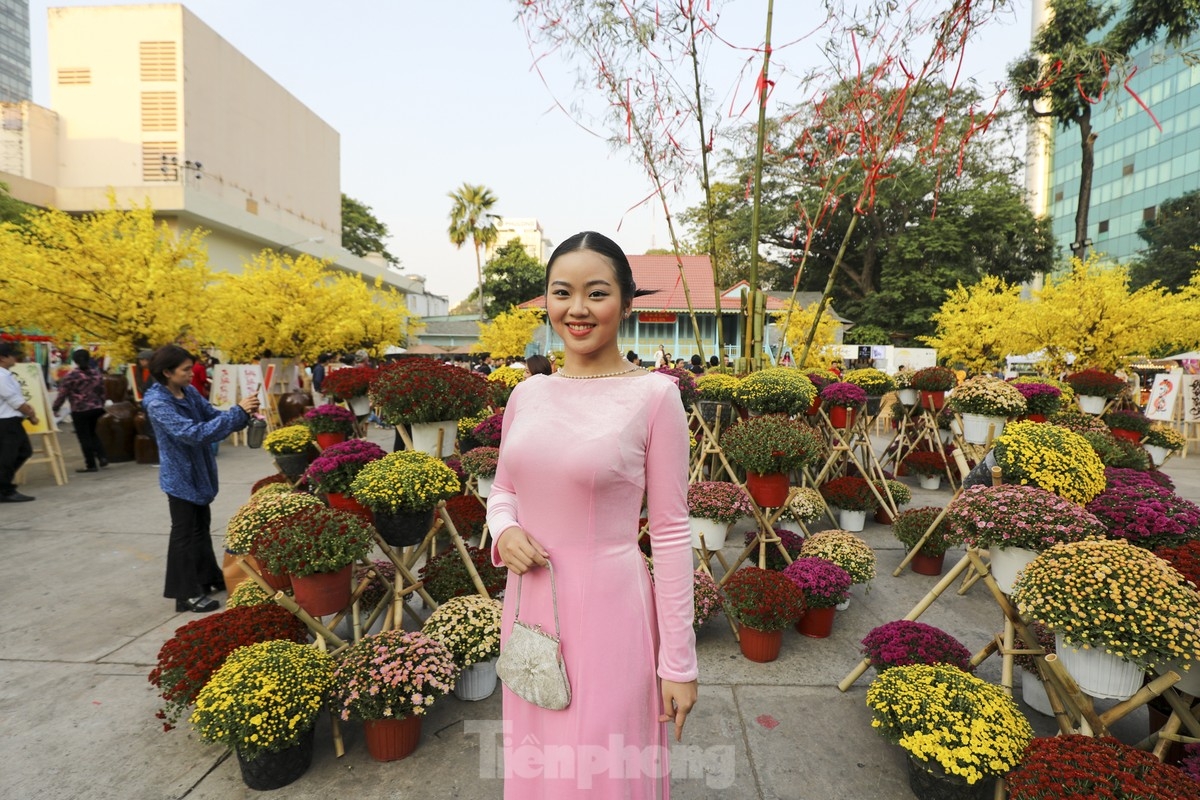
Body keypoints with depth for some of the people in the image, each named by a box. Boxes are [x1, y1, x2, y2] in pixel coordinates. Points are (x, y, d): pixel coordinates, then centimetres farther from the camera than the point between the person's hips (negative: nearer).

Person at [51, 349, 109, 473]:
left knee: (84, 437, 2)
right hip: (96, 409, 5)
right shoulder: (97, 373, 3)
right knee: (92, 434, 20)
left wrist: (55, 408, 5)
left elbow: (62, 394, -8)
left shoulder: (71, 375, -10)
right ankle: (102, 456, 6)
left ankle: (91, 465, 3)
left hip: (79, 411, -5)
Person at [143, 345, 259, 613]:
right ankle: (187, 593, 16)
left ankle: (208, 577, 35)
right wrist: (238, 412, -35)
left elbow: (213, 417, 4)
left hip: (200, 472, 8)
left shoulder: (190, 391, -1)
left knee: (202, 526, 19)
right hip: (180, 477, -8)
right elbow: (193, 433, -33)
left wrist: (244, 415, -17)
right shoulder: (158, 404, -24)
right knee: (184, 533, 3)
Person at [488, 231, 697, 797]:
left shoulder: (653, 395, -12)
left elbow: (670, 531, -10)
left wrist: (678, 661, -6)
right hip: (527, 603, 5)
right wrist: (504, 530, -9)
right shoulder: (528, 393, 1)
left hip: (607, 608, -4)